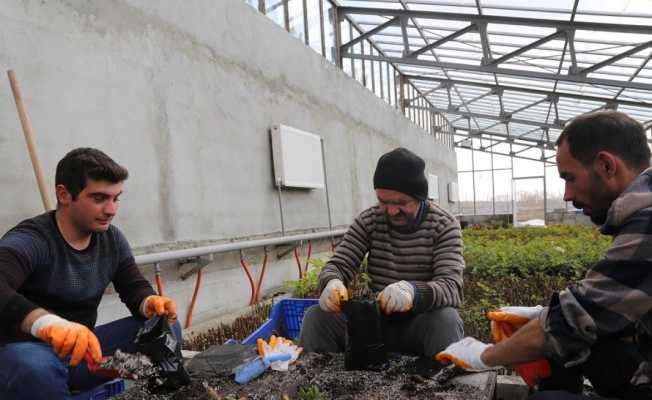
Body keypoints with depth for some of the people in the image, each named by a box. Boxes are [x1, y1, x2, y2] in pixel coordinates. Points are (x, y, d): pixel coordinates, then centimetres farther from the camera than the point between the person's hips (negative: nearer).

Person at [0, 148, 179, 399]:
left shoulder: (112, 240, 1)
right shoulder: (29, 241, -20)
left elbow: (135, 288, 3)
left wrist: (151, 303, -22)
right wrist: (46, 321, -59)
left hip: (81, 349, 5)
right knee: (34, 367, -40)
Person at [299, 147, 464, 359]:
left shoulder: (444, 225, -10)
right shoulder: (368, 221, -3)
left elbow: (451, 288, -22)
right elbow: (337, 266, -5)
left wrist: (414, 291, -44)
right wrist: (332, 283, -31)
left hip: (423, 324, -2)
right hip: (376, 319, 2)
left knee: (446, 321, -34)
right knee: (315, 317, -19)